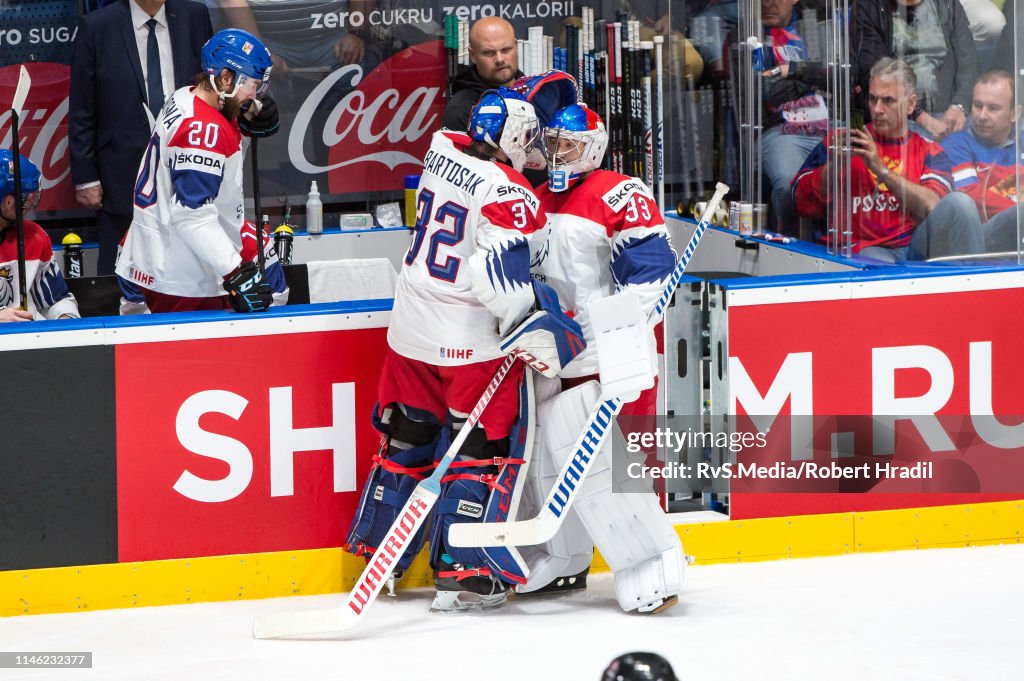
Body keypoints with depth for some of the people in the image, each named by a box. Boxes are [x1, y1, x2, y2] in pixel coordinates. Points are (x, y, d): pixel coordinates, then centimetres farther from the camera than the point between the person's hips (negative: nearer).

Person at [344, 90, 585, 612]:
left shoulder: (442, 149, 1)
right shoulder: (510, 196, -20)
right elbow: (501, 275, -28)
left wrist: (524, 96, 22)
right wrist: (534, 321, -20)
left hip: (412, 330, 7)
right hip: (472, 343, -7)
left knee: (408, 440, 20)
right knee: (485, 451, 2)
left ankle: (376, 549, 29)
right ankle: (462, 573, 0)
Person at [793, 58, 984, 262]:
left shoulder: (930, 153, 15)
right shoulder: (841, 141, 15)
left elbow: (932, 207, -6)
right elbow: (804, 203, 8)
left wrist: (882, 169, -13)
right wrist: (835, 163, -8)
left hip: (916, 247, 3)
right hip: (866, 249, -3)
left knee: (959, 203, -25)